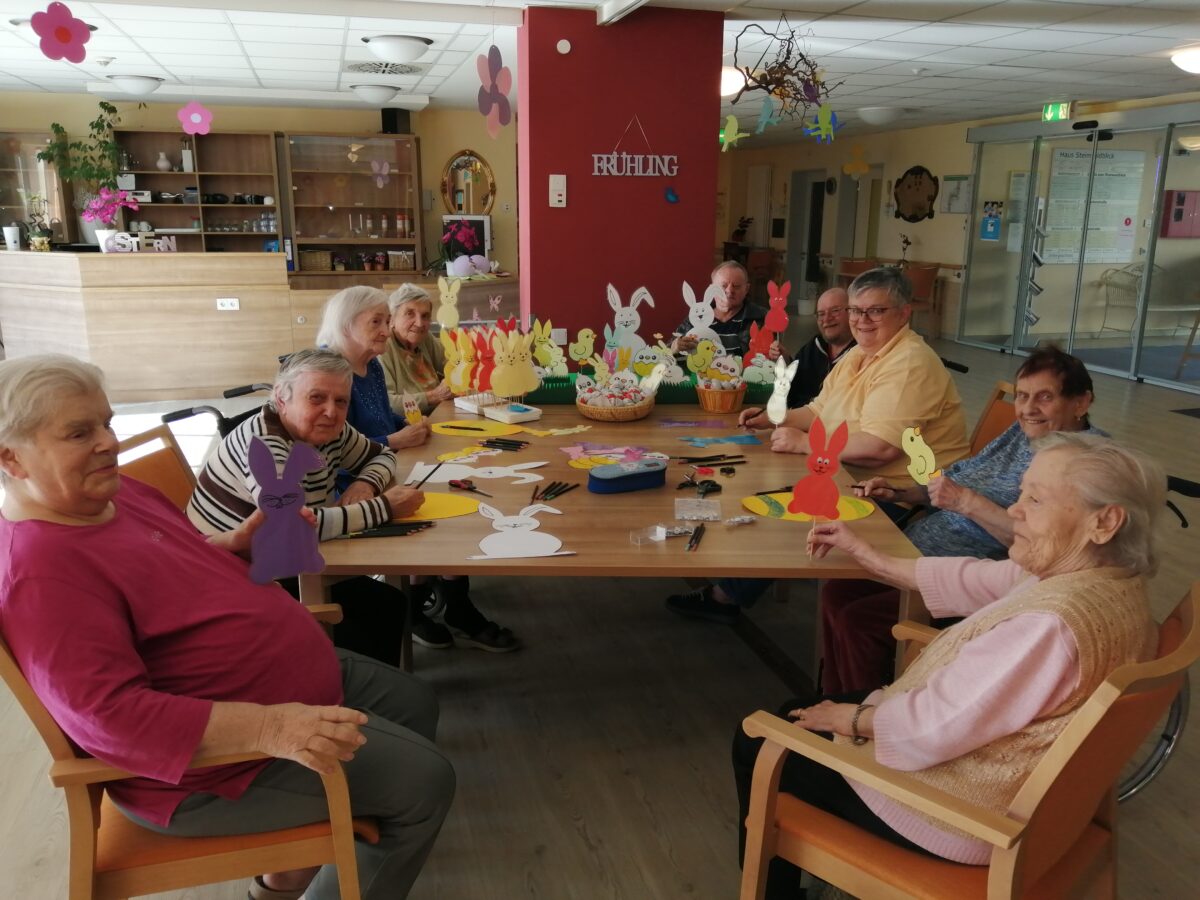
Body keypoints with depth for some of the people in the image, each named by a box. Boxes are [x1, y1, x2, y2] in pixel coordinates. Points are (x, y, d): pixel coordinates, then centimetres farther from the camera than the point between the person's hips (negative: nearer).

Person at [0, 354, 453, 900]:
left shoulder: (114, 494, 3)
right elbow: (107, 713, -34)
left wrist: (238, 543, -2)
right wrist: (267, 727, -41)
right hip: (213, 757, -10)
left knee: (413, 704, 20)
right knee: (425, 781, -9)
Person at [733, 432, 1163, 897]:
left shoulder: (1051, 624, -35)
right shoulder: (1107, 578, -6)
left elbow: (933, 726, -29)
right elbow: (977, 580, 7)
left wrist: (846, 718, -10)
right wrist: (872, 558, 14)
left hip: (953, 813, -9)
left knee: (759, 741, 8)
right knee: (800, 710, 23)